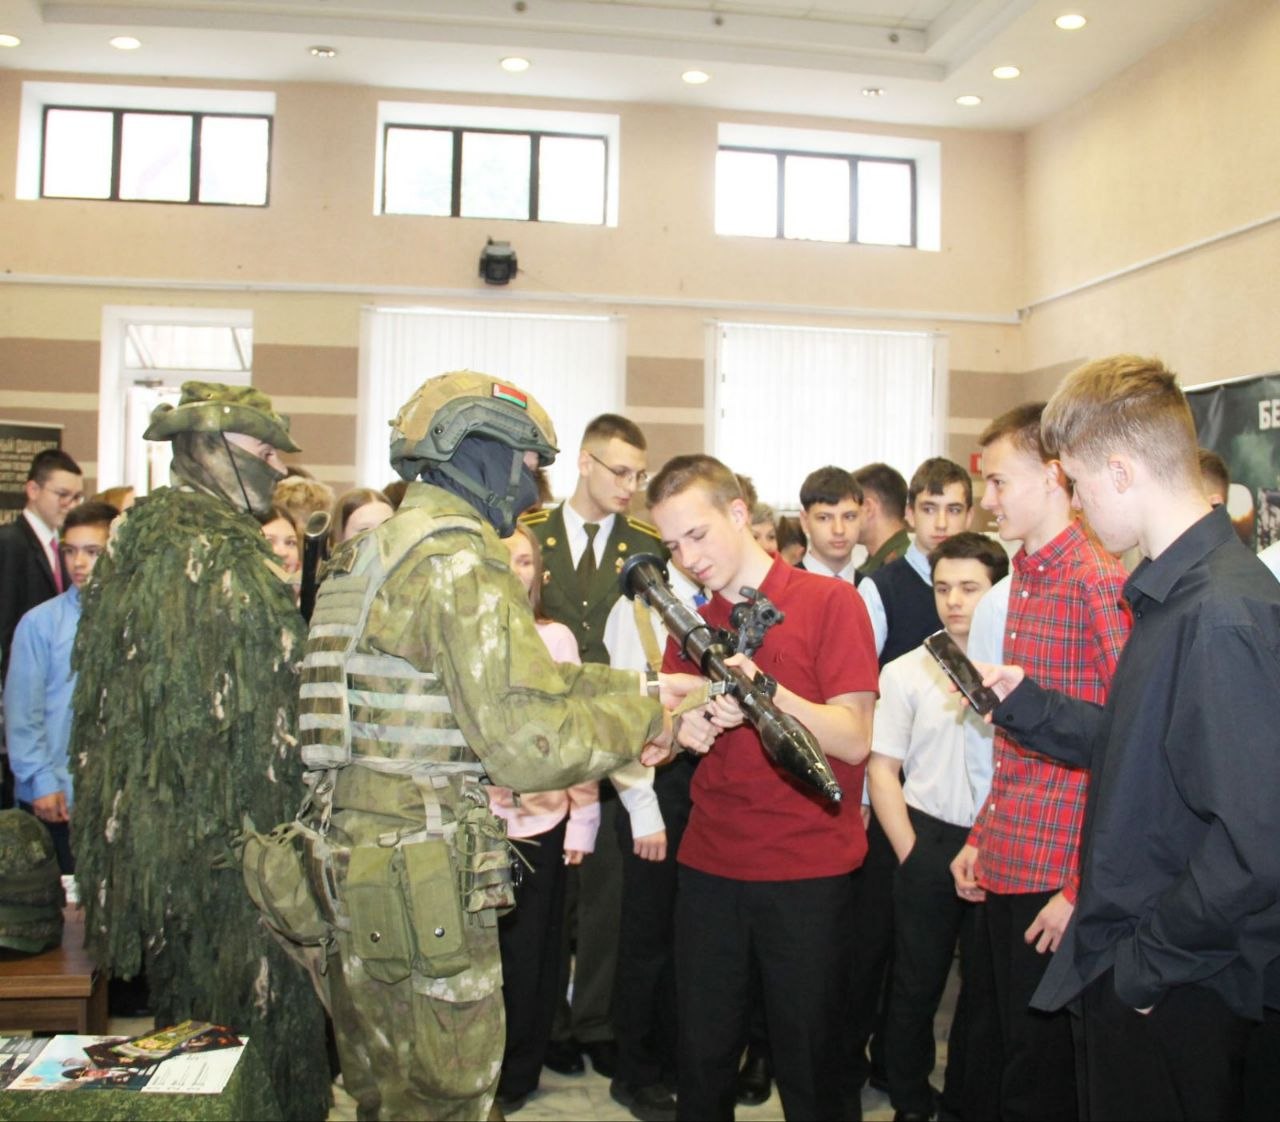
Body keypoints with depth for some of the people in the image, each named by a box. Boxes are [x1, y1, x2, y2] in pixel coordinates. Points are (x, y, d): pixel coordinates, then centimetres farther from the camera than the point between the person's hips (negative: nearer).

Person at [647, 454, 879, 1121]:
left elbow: (853, 740, -12)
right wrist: (685, 721, -15)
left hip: (809, 871, -4)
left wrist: (763, 688, -26)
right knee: (703, 1055, 9)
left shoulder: (830, 601, -6)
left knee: (809, 1063, 7)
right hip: (710, 866, 4)